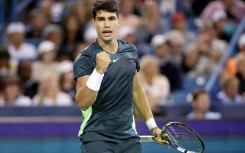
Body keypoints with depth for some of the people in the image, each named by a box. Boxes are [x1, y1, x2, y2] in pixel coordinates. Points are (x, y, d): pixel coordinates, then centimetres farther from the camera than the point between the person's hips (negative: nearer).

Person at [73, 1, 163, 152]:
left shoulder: (131, 51, 6)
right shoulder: (85, 59, -11)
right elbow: (83, 103, -22)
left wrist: (152, 125, 20)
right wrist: (99, 70, -34)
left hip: (129, 136, 5)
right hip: (97, 138, -5)